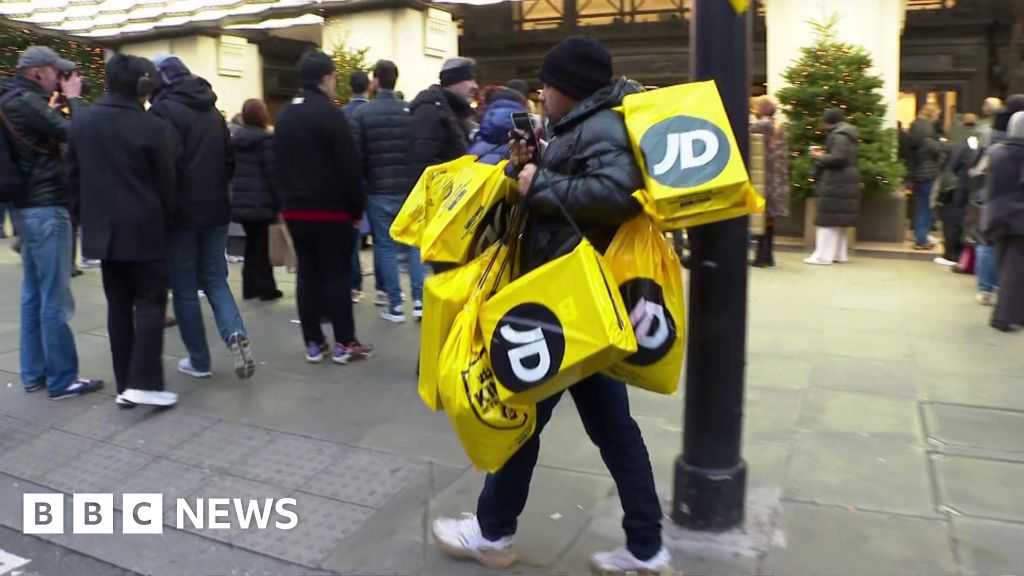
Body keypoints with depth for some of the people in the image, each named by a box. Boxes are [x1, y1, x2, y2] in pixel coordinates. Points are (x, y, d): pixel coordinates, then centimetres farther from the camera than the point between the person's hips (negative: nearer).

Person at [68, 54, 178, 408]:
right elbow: (167, 184, -8)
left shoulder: (82, 122, 6)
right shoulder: (153, 127, -12)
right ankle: (144, 383, -4)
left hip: (104, 228, 6)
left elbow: (74, 177, 10)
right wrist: (164, 220, 8)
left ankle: (124, 385, 13)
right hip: (144, 229, -5)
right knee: (150, 302, 1)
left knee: (118, 306, 10)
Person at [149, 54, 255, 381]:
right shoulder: (212, 111, 11)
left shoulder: (164, 109, -10)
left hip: (182, 211, -6)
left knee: (185, 288, 5)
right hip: (216, 208, 6)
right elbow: (230, 160, 14)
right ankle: (235, 333, -10)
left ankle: (199, 361, 11)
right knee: (215, 278, 14)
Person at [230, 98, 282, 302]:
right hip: (261, 201, -6)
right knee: (260, 246, -1)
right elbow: (271, 173, -14)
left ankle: (250, 287, 16)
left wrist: (236, 193, 19)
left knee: (251, 245, 14)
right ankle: (266, 288, 4)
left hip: (240, 201, 7)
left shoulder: (236, 138, 11)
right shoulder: (266, 139, -11)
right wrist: (278, 201, -9)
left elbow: (232, 169, 14)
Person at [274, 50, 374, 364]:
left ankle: (313, 343, 13)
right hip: (330, 209, -7)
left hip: (295, 209, 7)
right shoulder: (330, 113, -11)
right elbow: (349, 166, -14)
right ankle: (344, 344, 5)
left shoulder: (284, 116, 12)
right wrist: (357, 208, -5)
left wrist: (290, 197, 17)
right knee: (338, 274, 0)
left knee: (308, 273, 9)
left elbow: (280, 165, 15)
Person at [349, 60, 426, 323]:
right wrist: (418, 181, 11)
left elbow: (355, 156, -7)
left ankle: (395, 306, 7)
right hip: (411, 188, 2)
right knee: (414, 243, 10)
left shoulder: (361, 114, -5)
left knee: (385, 247, 5)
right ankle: (419, 301, 7)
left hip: (379, 191, -2)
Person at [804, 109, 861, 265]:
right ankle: (840, 254, 19)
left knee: (828, 219, -8)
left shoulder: (838, 135, -14)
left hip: (836, 184, -10)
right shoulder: (848, 135, 17)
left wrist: (819, 157, -9)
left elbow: (838, 158, -23)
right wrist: (824, 154, 14)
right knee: (838, 220, 15)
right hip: (846, 183, 10)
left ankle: (823, 255, -7)